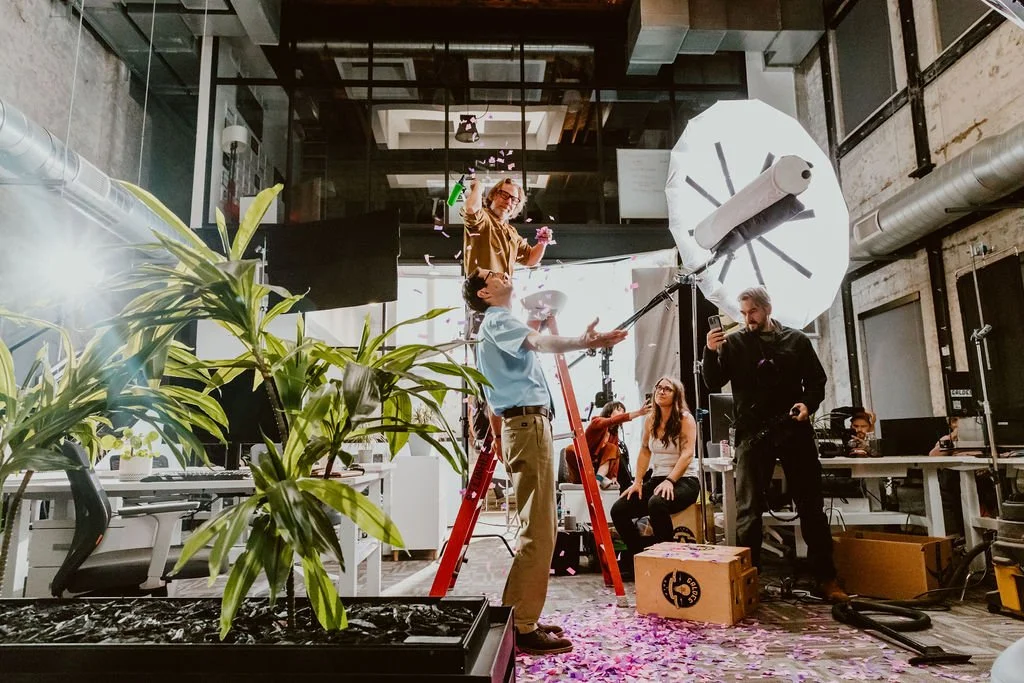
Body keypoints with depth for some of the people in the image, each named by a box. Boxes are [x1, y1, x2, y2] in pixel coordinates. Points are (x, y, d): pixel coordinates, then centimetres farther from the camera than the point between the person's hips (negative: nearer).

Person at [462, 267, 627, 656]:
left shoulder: (504, 324, 26)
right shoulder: (497, 321, -7)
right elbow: (539, 342, -29)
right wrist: (582, 342, -46)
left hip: (529, 425, 11)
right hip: (527, 425, -11)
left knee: (539, 530, 12)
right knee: (538, 532, -11)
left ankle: (520, 619, 19)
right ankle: (521, 628, -6)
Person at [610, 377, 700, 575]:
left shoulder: (685, 419, -8)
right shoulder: (651, 421, 9)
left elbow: (687, 453, -19)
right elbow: (645, 452, 14)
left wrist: (670, 481, -30)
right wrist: (638, 481, 4)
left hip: (684, 480, -6)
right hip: (657, 480, 6)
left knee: (656, 504, -38)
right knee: (618, 510, -11)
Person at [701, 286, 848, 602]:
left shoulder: (796, 340, 9)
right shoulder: (734, 343, 6)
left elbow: (817, 380, 12)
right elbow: (713, 382, 0)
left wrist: (808, 403, -8)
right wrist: (710, 353, -18)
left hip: (795, 431, 2)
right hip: (752, 434, -1)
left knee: (811, 507, 7)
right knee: (748, 511, -1)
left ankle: (826, 578, 18)